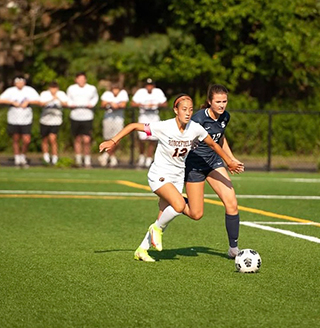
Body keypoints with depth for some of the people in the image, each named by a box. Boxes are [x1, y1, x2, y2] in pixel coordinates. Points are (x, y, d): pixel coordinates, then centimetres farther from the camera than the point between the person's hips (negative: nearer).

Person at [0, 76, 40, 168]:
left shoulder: (30, 91, 2)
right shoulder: (10, 91, -1)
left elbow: (38, 101, -4)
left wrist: (28, 102, -16)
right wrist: (13, 102, -18)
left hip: (26, 120, 0)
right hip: (13, 120, 0)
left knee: (26, 140, -6)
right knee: (16, 140, 8)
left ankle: (23, 156, 18)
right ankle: (17, 159, 21)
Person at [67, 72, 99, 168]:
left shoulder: (92, 89, 5)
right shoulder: (71, 89, 8)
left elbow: (95, 98, 20)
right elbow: (68, 99, 21)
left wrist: (91, 104, 2)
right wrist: (71, 104, 1)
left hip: (87, 117, -2)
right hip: (75, 116, 2)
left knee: (86, 140, -10)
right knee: (77, 139, 8)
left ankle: (87, 160, 1)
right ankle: (78, 159, 19)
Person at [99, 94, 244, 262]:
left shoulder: (195, 129, -9)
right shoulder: (164, 127, -21)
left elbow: (213, 144, 8)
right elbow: (134, 126, -15)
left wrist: (229, 162, 15)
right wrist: (113, 141, -20)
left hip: (178, 176, 5)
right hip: (159, 174, -5)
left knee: (163, 219, 6)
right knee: (179, 205, -28)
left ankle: (141, 250, 23)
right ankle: (157, 228, -1)